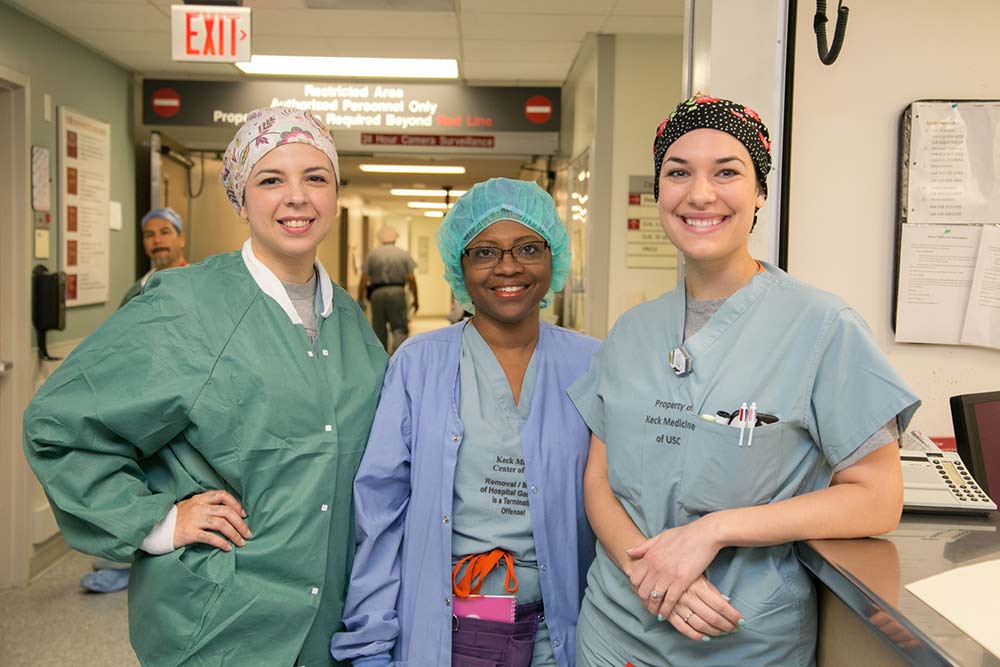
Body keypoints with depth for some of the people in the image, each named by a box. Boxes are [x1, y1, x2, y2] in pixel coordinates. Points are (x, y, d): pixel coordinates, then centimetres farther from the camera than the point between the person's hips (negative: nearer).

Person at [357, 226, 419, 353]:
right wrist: (415, 299, 8)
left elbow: (363, 279, 1)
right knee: (400, 328, 0)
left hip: (377, 294, 1)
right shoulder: (404, 254, 6)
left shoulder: (372, 254, 7)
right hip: (397, 292, -1)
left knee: (379, 329, 11)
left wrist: (360, 300, 7)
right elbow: (411, 279, 0)